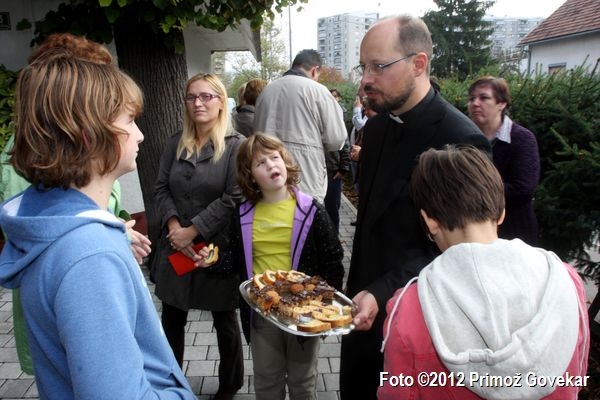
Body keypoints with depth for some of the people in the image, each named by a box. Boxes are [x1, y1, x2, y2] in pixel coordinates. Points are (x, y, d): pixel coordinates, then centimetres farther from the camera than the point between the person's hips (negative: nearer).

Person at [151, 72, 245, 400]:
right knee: (171, 318, 13)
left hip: (218, 248, -4)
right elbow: (161, 188, 5)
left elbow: (233, 199, -15)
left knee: (224, 319, 13)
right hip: (175, 246, 4)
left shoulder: (236, 145, -8)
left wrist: (191, 231, -17)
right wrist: (173, 225, -12)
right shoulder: (176, 142, 7)